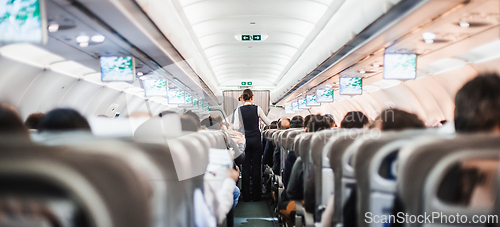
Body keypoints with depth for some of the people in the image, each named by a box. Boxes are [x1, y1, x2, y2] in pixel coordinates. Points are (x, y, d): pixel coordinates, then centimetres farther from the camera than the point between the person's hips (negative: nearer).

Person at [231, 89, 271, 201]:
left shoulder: (239, 110, -4)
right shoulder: (257, 109, -4)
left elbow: (236, 127, -8)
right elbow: (268, 122, 3)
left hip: (244, 140, 0)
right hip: (256, 139, 0)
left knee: (245, 167, 7)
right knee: (256, 166, 7)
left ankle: (246, 195, 9)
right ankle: (256, 195, 10)